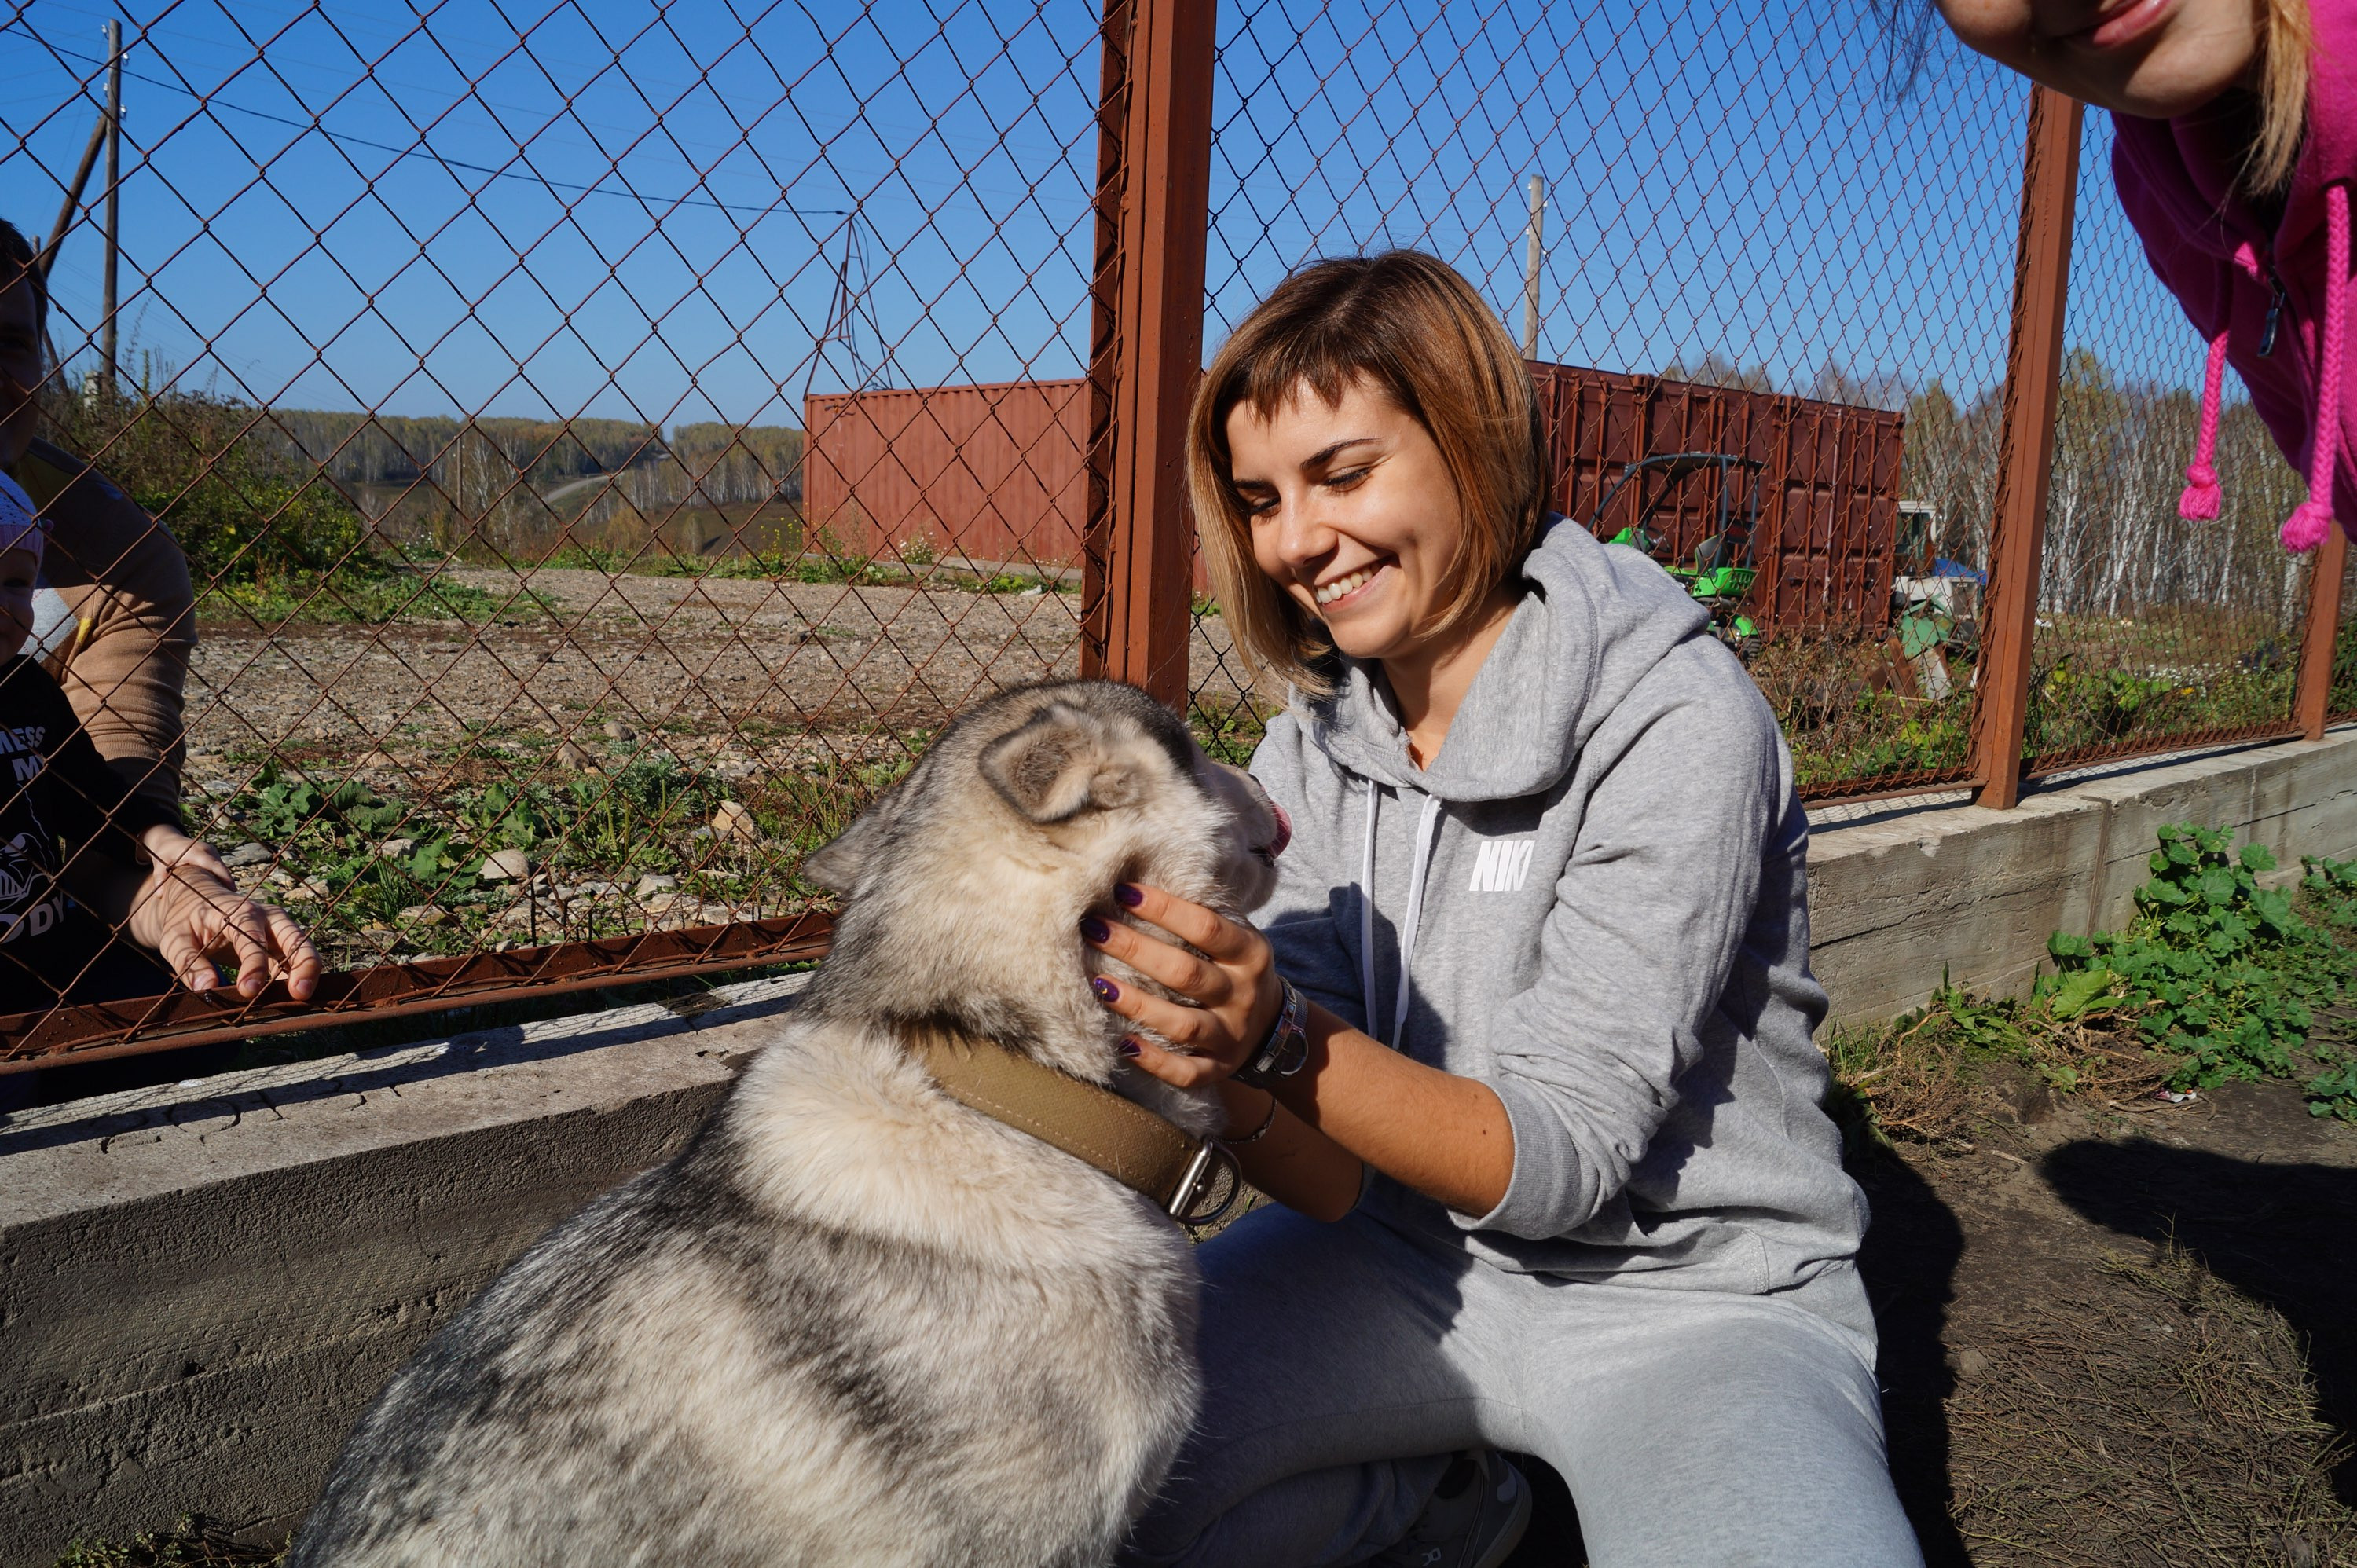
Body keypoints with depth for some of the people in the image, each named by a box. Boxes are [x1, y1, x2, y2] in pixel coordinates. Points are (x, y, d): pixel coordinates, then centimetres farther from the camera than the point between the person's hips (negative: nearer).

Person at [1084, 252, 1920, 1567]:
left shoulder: (1677, 726, -19)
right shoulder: (1312, 747, -2)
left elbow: (1562, 1157, -21)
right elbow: (1336, 1177, -7)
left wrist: (1283, 1041, -36)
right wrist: (1226, 1064, -29)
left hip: (1692, 1296, -4)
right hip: (1413, 1255, 5)